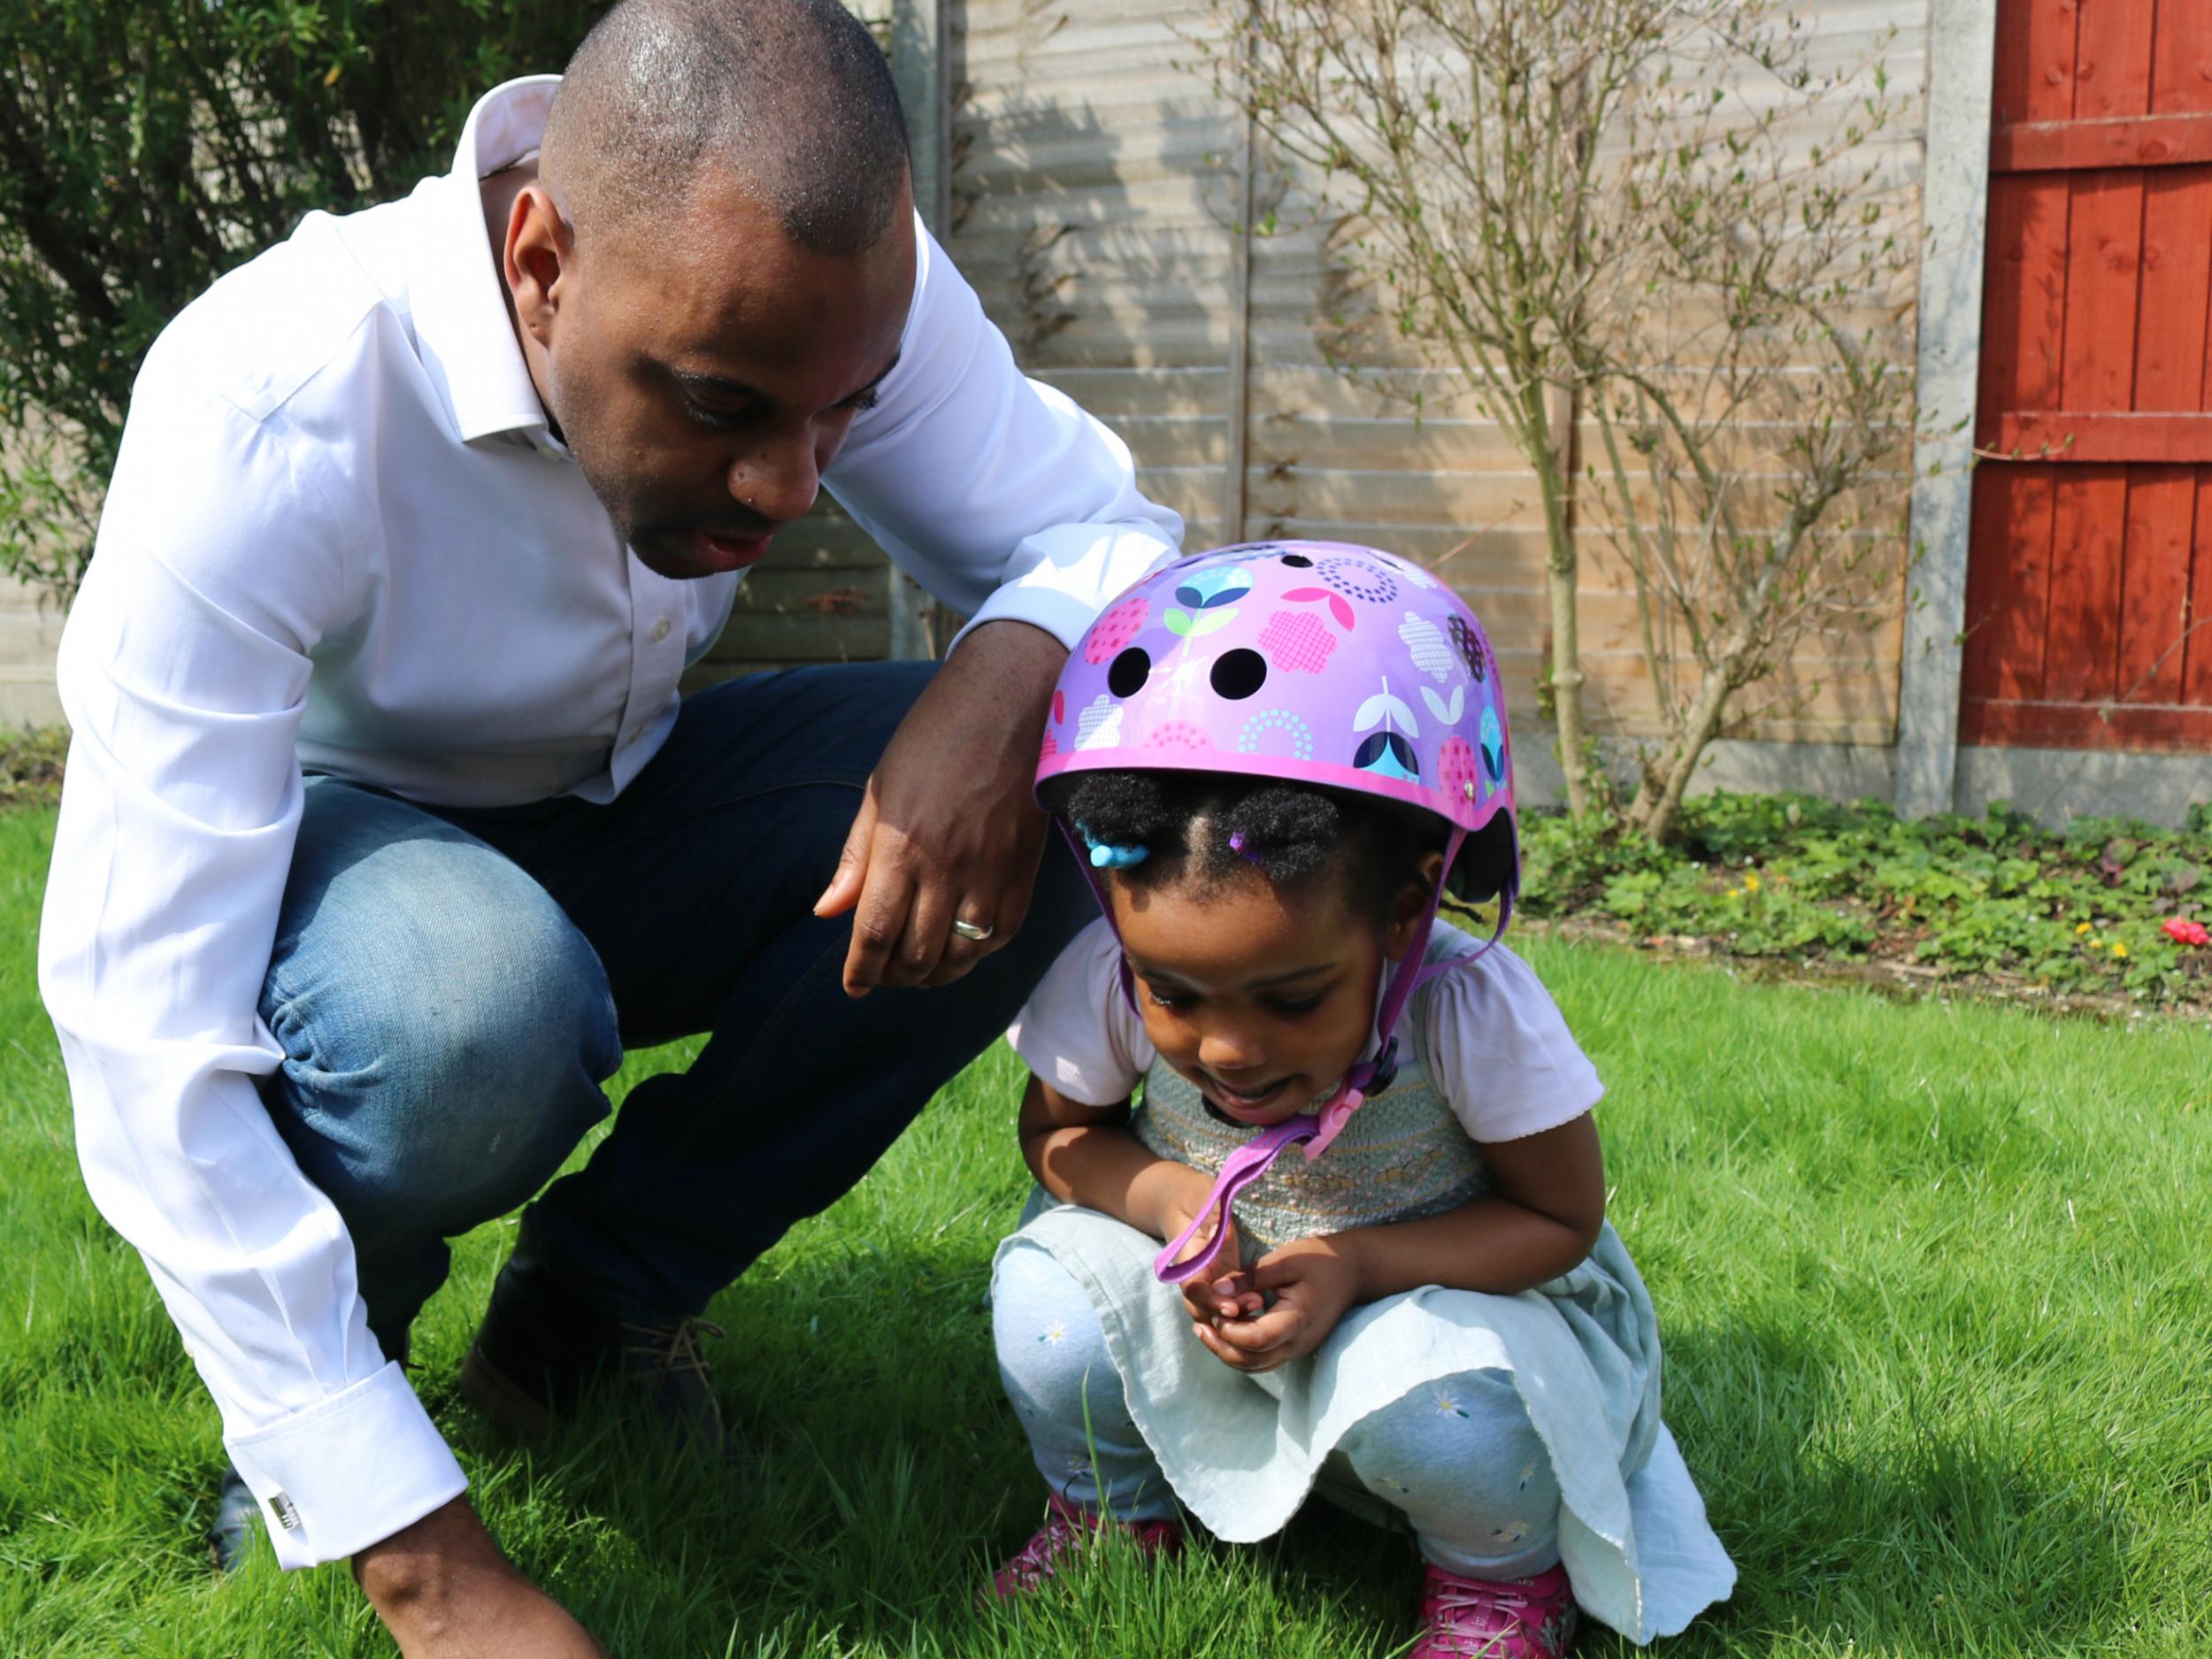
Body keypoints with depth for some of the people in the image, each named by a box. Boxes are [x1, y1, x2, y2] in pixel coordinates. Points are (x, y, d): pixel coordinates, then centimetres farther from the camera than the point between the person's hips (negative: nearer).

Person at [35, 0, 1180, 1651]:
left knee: (1058, 803, -21)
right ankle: (311, 1322, -2)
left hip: (602, 816, 5)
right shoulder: (262, 419, -34)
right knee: (474, 1016, -40)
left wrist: (1006, 677, -39)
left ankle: (592, 1303, -3)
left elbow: (1113, 536, -12)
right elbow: (147, 1032, -35)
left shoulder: (831, 289, -21)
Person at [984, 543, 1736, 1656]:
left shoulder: (1471, 1012, -33)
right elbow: (1056, 1131, -4)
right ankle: (1113, 1513, 9)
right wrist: (1168, 1196, -27)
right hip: (1231, 1290, 3)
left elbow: (1561, 1219, -17)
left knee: (1426, 1394, -35)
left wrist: (1357, 1264, -32)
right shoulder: (1108, 982, -26)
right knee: (1053, 1293, -24)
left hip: (1442, 1292, -2)